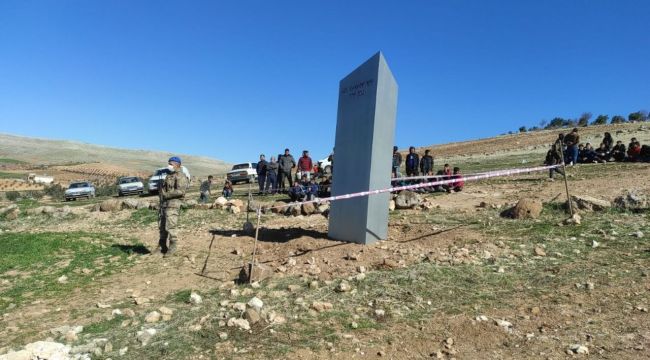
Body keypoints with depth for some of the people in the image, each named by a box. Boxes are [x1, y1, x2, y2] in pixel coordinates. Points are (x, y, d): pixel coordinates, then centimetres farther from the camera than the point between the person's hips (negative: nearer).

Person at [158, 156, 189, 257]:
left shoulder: (180, 176, -8)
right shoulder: (169, 175, 21)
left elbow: (180, 191, -21)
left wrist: (166, 195, -17)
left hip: (173, 204, -9)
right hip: (164, 204, 9)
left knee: (170, 227, -11)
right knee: (162, 227, 12)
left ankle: (172, 248, -3)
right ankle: (162, 247, 22)